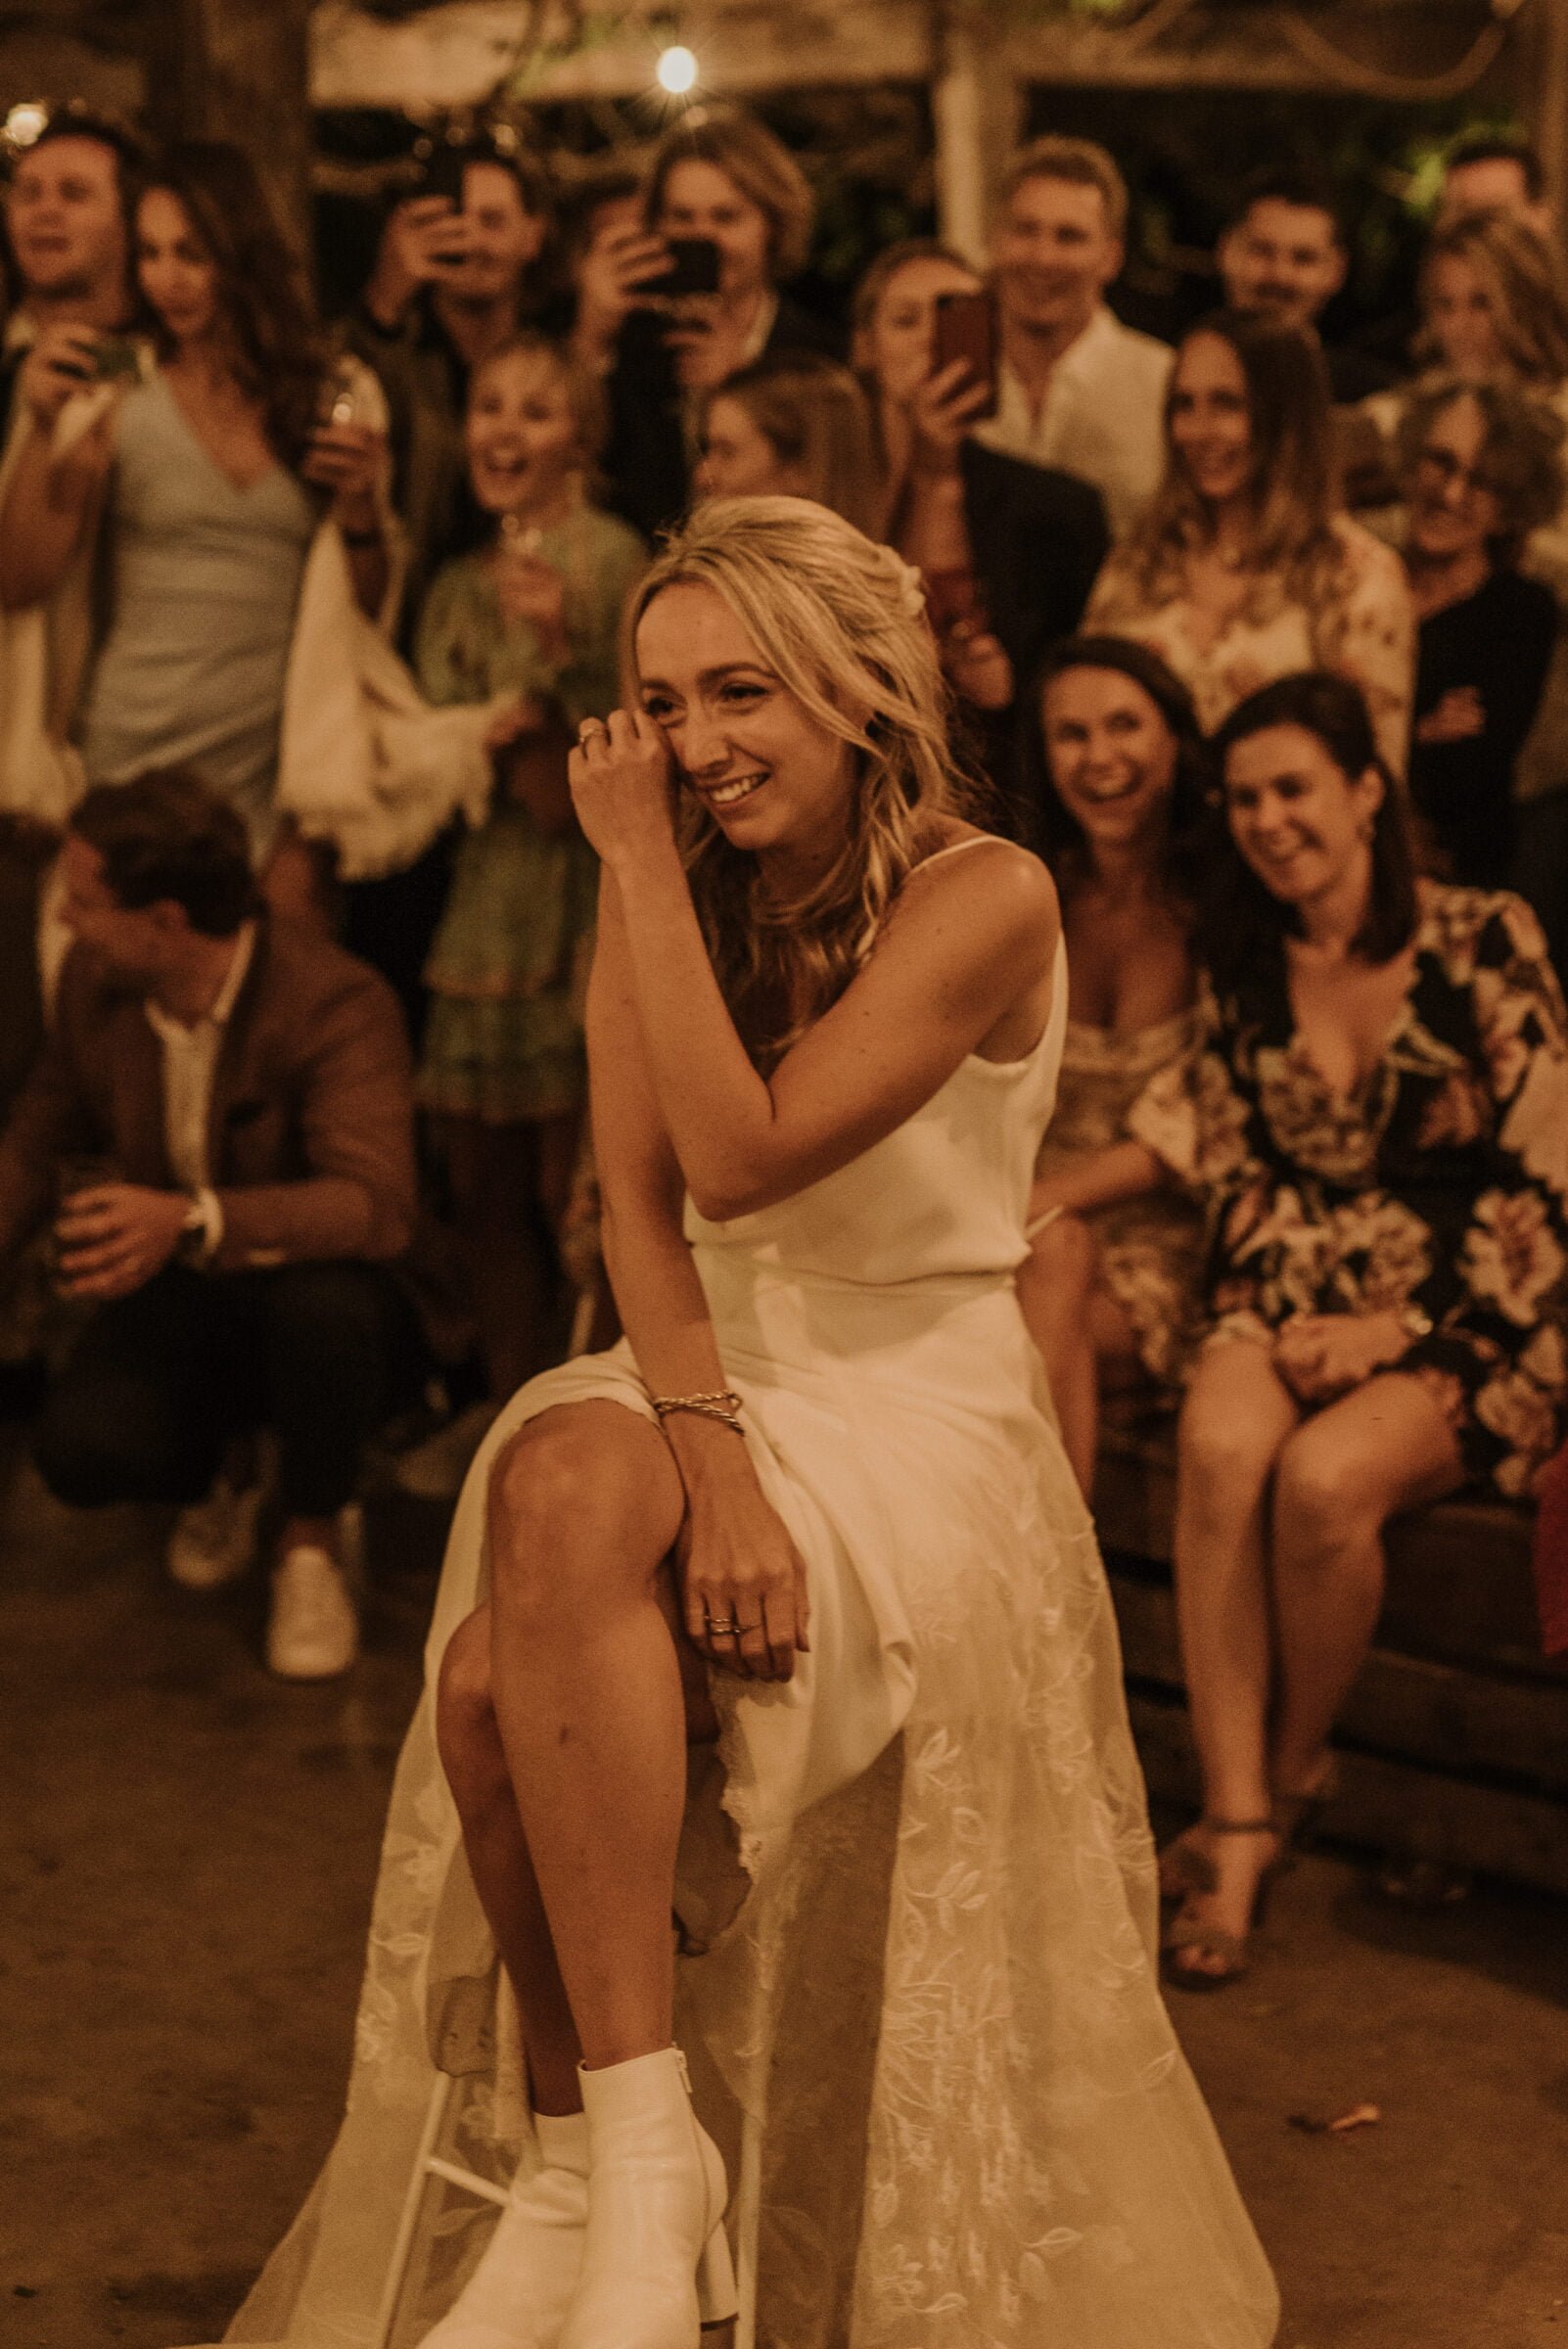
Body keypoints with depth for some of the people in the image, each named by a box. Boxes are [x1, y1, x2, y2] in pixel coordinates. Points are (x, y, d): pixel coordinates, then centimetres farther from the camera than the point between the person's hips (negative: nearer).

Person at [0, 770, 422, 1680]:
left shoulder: (336, 1004, -23)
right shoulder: (94, 984, -4)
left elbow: (375, 1204, -38)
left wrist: (194, 1222, -50)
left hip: (309, 1287, -3)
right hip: (174, 1301, 4)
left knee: (324, 1298, -40)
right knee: (81, 1448, -27)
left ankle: (314, 1543, -10)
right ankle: (208, 1487, 12)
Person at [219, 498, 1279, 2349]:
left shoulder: (982, 898, -11)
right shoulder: (670, 890, 5)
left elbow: (739, 1155, -21)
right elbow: (637, 1207, -5)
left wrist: (646, 869, -15)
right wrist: (713, 1461, -21)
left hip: (926, 1425, -5)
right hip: (713, 1389, 5)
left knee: (562, 1492, -33)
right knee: (494, 1673, -27)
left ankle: (636, 2159, -25)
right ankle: (589, 2175, -10)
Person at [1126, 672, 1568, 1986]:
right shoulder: (1244, 969, 10)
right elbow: (1240, 1172, 11)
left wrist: (1404, 1328, -13)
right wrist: (1287, 1317, -8)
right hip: (1298, 1301, 4)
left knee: (1322, 1477, -33)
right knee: (1219, 1444, -32)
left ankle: (1293, 1772, -5)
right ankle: (1237, 1826, -28)